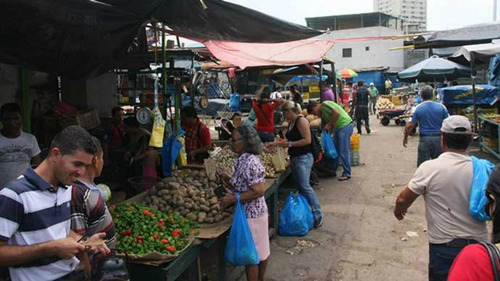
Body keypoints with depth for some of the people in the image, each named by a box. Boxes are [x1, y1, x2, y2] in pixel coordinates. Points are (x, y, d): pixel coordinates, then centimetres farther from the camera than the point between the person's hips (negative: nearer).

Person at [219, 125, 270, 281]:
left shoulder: (250, 163, -24)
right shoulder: (243, 159, 5)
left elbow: (259, 191, -26)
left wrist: (234, 198, -25)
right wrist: (229, 180, 2)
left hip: (250, 215, -10)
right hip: (256, 212, 10)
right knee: (260, 249, 23)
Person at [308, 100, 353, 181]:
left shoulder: (324, 105, -12)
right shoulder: (322, 112, 15)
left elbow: (336, 113, -24)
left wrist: (329, 124, -14)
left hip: (345, 125, -10)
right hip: (337, 127, 10)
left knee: (344, 151, -5)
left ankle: (347, 174, 4)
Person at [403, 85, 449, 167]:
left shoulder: (418, 108, -5)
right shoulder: (441, 107, 0)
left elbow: (410, 125, -7)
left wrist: (405, 137, 6)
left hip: (424, 139, -2)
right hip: (438, 139, 2)